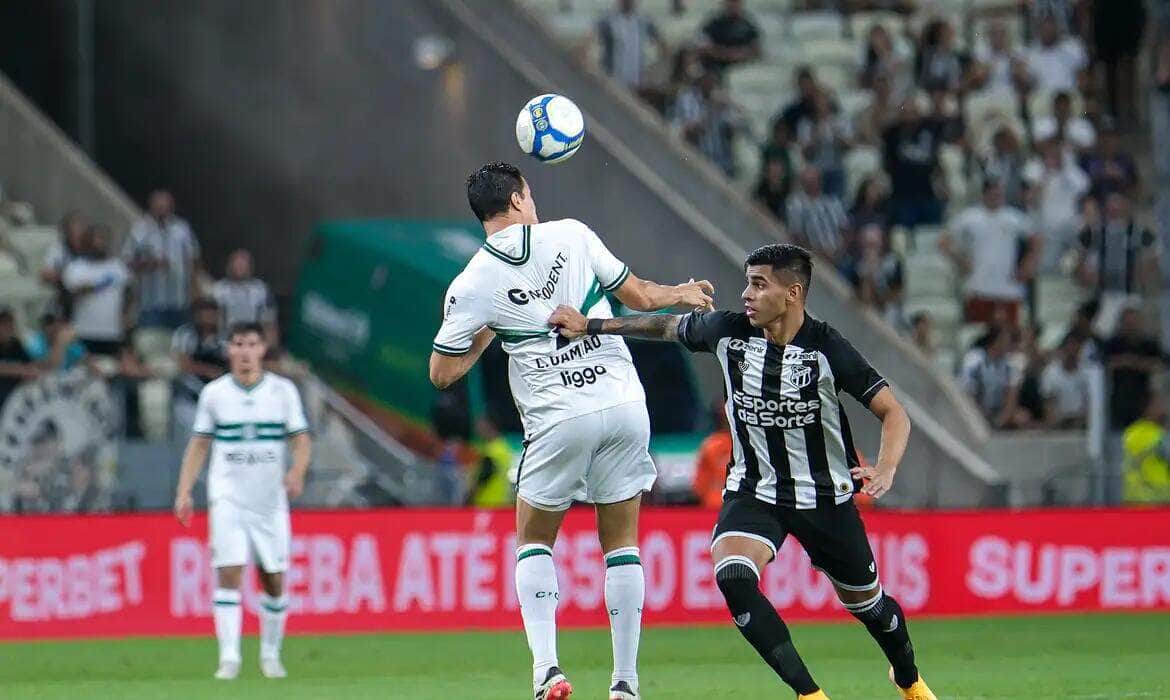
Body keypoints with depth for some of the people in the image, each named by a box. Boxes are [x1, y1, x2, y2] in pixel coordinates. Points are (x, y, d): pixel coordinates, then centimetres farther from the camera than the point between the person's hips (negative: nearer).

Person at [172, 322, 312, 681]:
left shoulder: (283, 390, 3)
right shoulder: (214, 393, 5)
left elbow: (301, 439, 2)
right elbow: (199, 445, 10)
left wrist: (297, 471, -18)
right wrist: (184, 491, 1)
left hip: (271, 501, 1)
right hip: (228, 499, -1)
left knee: (274, 580, 4)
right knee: (228, 574, -13)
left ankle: (271, 654, 21)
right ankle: (229, 657, -15)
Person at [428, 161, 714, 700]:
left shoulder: (471, 285, -2)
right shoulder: (571, 235, 2)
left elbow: (441, 373, 3)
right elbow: (639, 297, 8)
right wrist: (682, 294, 29)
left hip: (560, 422, -1)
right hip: (624, 407, 2)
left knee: (533, 540, 17)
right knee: (622, 544, 12)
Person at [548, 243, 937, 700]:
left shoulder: (826, 348, -20)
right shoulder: (728, 331, -10)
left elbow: (892, 411, -16)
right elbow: (667, 327, 10)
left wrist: (885, 469, -34)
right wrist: (590, 326, 11)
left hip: (826, 498, -2)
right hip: (753, 488, 2)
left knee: (866, 602, 13)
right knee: (732, 576, -27)